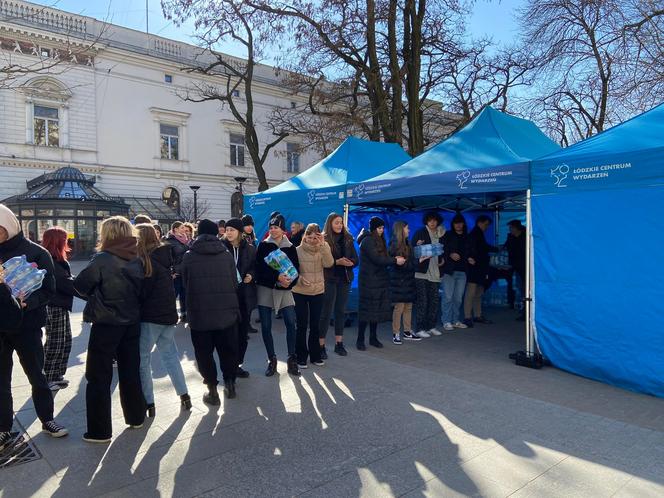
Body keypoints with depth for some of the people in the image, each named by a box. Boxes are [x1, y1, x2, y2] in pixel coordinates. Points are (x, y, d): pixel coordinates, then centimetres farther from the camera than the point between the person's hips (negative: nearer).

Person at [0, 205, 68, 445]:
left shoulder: (36, 252, -8)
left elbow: (48, 290, -10)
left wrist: (28, 302, -27)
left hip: (26, 326, -3)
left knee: (37, 376, 9)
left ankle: (47, 419, 25)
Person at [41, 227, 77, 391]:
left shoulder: (57, 260, 14)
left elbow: (66, 279, 11)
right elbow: (65, 283, -22)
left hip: (60, 305, 10)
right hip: (54, 306, -10)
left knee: (65, 341, 14)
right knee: (55, 343, -2)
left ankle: (56, 375, 24)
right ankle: (47, 378, 9)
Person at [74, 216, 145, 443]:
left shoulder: (102, 259, -16)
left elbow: (80, 285, -8)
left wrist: (96, 293, 8)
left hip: (106, 324, -5)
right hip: (132, 322, 6)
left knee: (99, 377, 6)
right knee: (130, 372, 17)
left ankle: (100, 431, 11)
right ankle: (136, 417, 30)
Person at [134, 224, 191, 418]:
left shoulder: (145, 260, -14)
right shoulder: (165, 256, 8)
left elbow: (141, 291, -14)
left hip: (150, 316, -8)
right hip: (168, 314, 8)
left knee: (142, 358, 5)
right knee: (170, 354, 16)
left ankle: (148, 403, 10)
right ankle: (184, 396, 19)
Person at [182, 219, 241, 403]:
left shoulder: (188, 257, -3)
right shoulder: (226, 254, -1)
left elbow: (185, 284, 6)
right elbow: (235, 284, 2)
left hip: (199, 314, -1)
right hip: (227, 312, 1)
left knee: (204, 353, 11)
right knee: (228, 350, 16)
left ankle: (213, 391, 15)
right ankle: (230, 384, 25)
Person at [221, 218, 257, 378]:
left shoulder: (250, 249, 4)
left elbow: (255, 267, 12)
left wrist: (251, 275, -7)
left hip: (245, 295, 2)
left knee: (243, 331, 8)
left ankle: (237, 363, 23)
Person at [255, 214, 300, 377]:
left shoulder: (290, 247, 8)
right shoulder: (263, 246, 4)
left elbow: (296, 268, 5)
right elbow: (260, 267, -6)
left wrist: (289, 281, -15)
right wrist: (277, 277, -19)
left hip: (284, 289, 0)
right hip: (265, 288, 0)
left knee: (291, 323, -9)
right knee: (265, 326, 1)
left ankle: (292, 359, 4)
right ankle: (271, 359, 15)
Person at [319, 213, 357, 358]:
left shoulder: (348, 239, 8)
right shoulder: (324, 240, -7)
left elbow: (356, 258, 9)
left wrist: (350, 262, -12)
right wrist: (337, 262, -23)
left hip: (344, 279, 5)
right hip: (329, 280, -5)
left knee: (341, 311, 11)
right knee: (326, 312, -2)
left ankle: (339, 343, 21)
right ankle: (321, 345, 6)